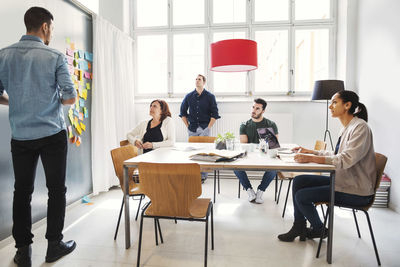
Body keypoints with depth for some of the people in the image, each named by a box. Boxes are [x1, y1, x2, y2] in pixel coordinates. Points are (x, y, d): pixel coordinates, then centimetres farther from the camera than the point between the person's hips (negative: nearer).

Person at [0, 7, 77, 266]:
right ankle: (54, 244, 19)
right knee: (56, 189, 9)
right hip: (52, 134, -3)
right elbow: (71, 97, -11)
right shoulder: (55, 57, -8)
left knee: (22, 191, 12)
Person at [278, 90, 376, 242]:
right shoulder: (347, 127, 12)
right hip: (343, 180, 9)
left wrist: (312, 158, -31)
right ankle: (298, 227, 10)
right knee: (298, 181, 1)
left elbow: (346, 159, -28)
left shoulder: (360, 127, -18)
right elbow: (336, 155, 19)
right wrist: (311, 152, 12)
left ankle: (319, 230, 17)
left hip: (356, 191, -9)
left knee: (301, 196, -13)